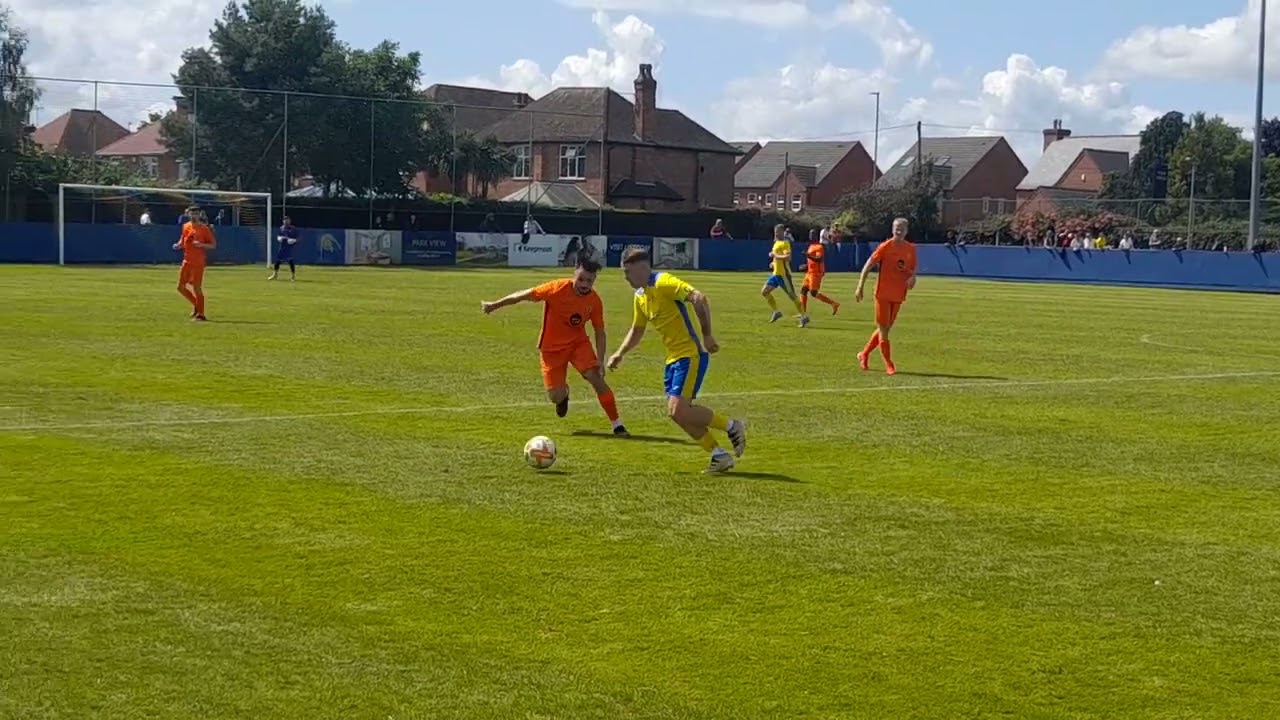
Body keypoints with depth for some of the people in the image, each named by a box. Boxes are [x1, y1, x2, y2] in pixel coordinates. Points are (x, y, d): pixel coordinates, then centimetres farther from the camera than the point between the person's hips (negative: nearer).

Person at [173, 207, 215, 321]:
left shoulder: (204, 229, -7)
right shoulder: (186, 227, 9)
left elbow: (214, 245, -5)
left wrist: (202, 245, -21)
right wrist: (178, 245, 1)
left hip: (198, 263, -6)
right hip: (186, 261, 6)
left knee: (196, 288, -6)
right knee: (181, 287, 5)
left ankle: (200, 314, 2)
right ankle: (195, 304, 26)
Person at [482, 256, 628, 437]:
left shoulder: (594, 300, -13)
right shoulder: (557, 289, -24)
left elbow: (600, 332, -3)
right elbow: (525, 295, -12)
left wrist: (600, 360, -14)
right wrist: (494, 305, -7)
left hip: (578, 343, 2)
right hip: (552, 347, -2)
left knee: (596, 377, -20)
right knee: (556, 397, -8)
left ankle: (617, 424, -9)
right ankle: (563, 393, 33)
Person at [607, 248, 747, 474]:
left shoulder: (663, 283, -15)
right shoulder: (640, 296, 13)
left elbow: (698, 298, -27)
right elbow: (637, 331, 27)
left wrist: (706, 335, -29)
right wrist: (620, 354, 15)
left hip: (691, 355, -9)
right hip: (674, 357, 9)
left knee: (678, 411, -16)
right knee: (677, 413, 5)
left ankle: (731, 426, 2)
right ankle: (720, 455, 12)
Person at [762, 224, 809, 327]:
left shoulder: (785, 244, -13)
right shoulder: (777, 243, 15)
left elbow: (788, 257, -28)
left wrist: (775, 255, -20)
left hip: (783, 274, -10)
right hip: (776, 273, 10)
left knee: (792, 295, -6)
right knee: (764, 291, 6)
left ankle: (804, 317, 0)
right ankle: (776, 312, 13)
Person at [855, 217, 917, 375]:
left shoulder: (911, 249, 5)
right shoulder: (885, 247, -9)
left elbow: (913, 269, 17)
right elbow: (868, 265, -8)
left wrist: (912, 278, -7)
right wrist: (860, 287, -13)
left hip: (899, 296, 5)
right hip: (883, 294, -5)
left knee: (885, 328, 13)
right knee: (884, 329, -3)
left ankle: (864, 354, 29)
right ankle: (889, 365, 3)